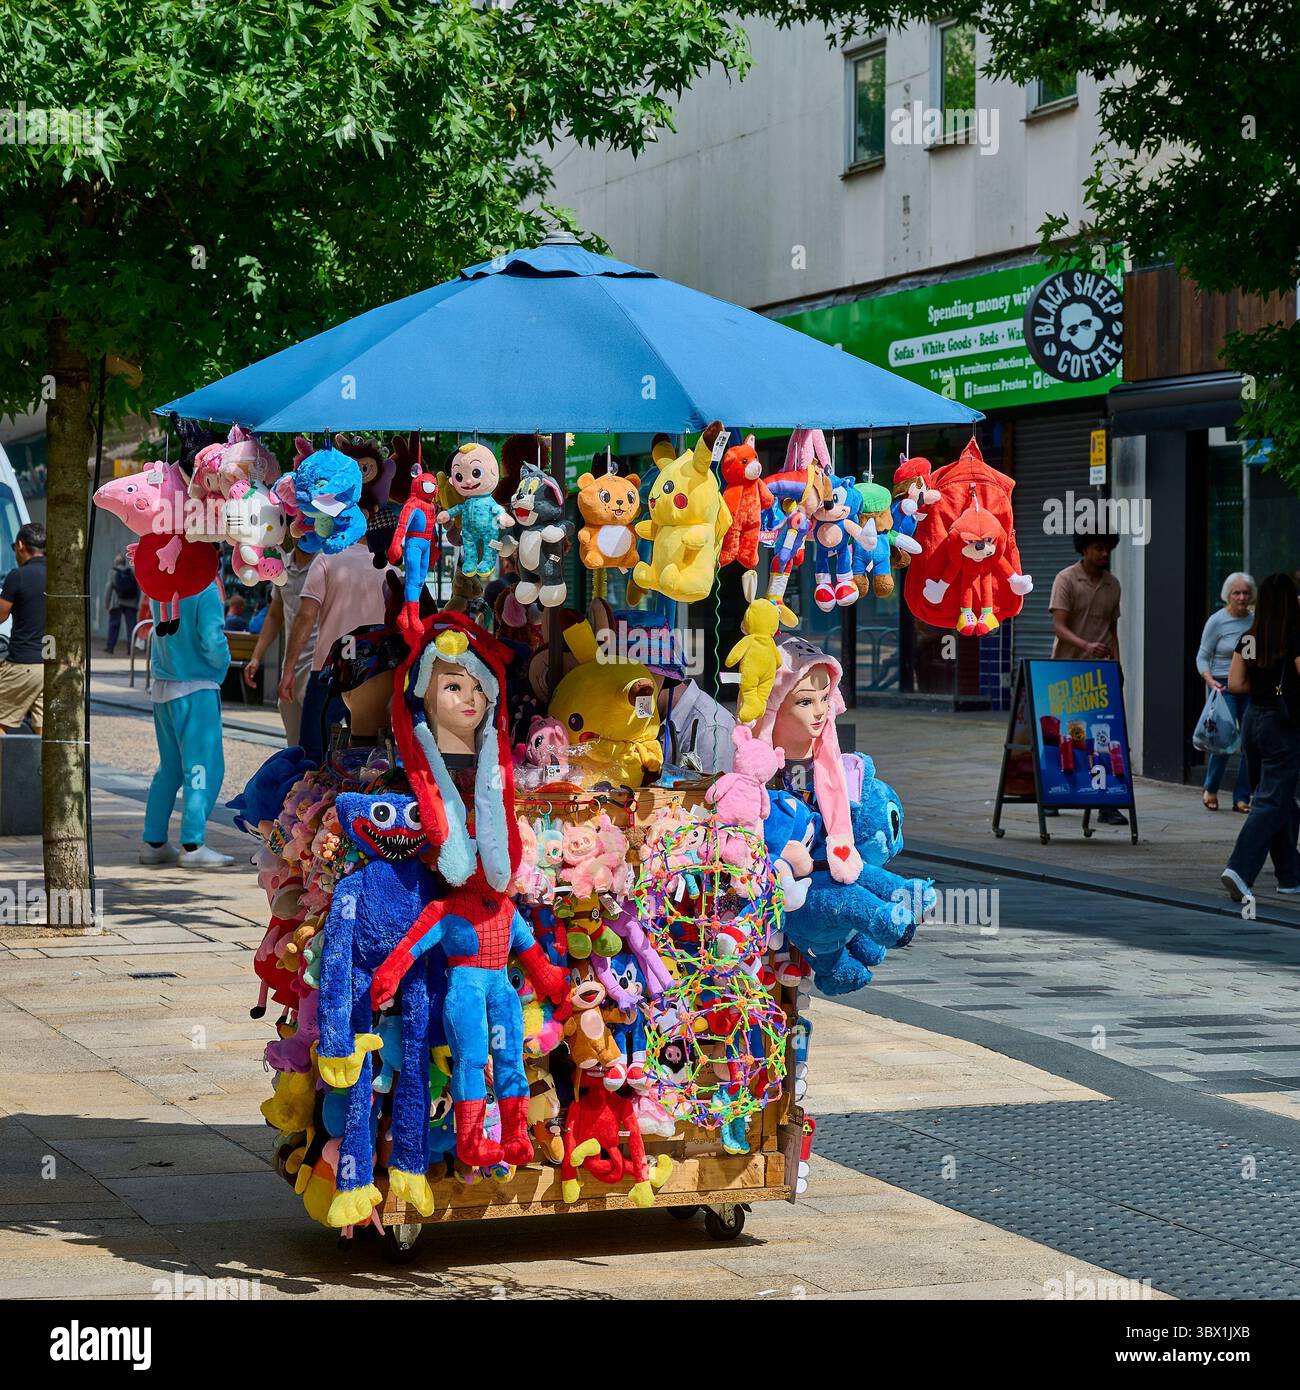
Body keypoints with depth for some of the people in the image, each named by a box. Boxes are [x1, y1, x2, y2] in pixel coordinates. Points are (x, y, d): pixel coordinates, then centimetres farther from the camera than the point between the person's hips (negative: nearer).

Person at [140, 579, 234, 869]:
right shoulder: (205, 591, -15)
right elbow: (213, 642, -21)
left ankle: (153, 842, 17)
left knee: (170, 767, 15)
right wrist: (222, 665, -2)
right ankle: (192, 845, -7)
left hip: (162, 687, 8)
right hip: (197, 688, -8)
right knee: (204, 767, -3)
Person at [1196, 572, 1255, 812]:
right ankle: (1210, 790, 8)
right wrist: (1210, 680, -18)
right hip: (1224, 686, -4)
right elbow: (1202, 657, -2)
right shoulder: (1217, 621, -5)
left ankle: (1242, 798, 7)